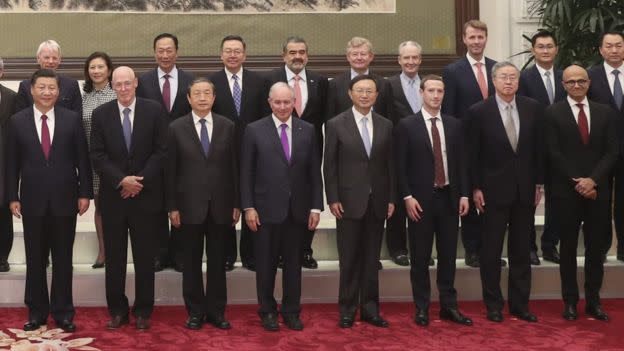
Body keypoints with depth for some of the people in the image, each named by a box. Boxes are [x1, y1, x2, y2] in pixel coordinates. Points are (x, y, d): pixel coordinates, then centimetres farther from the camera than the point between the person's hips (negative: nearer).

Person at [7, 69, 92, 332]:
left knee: (63, 259, 7)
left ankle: (63, 312, 17)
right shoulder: (17, 121, 1)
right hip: (33, 200, 1)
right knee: (35, 260, 9)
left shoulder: (72, 119, 0)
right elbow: (12, 163, 4)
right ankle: (37, 311, 20)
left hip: (64, 199, 0)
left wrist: (85, 193, -1)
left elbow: (82, 159, 2)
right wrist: (12, 197, 0)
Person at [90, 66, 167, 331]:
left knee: (144, 257, 5)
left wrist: (139, 181, -11)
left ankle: (142, 311, 16)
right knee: (114, 257, 7)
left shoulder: (154, 110, -1)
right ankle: (117, 310, 18)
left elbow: (161, 151, -3)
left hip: (145, 195, -1)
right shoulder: (100, 114, 3)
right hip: (112, 195, 1)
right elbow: (97, 156, -1)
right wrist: (122, 180, -14)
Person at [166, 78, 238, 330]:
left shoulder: (227, 126, 3)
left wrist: (237, 203, 2)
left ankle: (216, 311, 18)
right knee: (192, 262, 7)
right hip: (190, 205, -1)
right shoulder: (176, 128, 0)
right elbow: (170, 170, 0)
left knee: (217, 261, 8)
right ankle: (195, 312, 18)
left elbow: (234, 167, 4)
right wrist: (172, 207, -4)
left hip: (220, 205, 1)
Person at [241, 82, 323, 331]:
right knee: (266, 264, 8)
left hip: (297, 210, 2)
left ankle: (292, 311, 23)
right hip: (266, 209, -2)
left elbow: (314, 172, 5)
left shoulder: (307, 130, 5)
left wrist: (316, 207, 1)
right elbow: (246, 173, -2)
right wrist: (248, 207, -7)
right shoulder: (254, 130, -2)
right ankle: (267, 311, 23)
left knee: (294, 263, 10)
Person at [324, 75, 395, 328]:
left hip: (377, 202, 3)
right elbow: (329, 166, -3)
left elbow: (390, 164, 9)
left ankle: (369, 308, 17)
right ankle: (348, 310, 14)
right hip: (349, 201, -3)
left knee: (371, 259, 9)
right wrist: (333, 199, -8)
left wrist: (391, 198, 4)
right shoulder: (336, 124, -2)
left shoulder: (386, 126, 7)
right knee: (349, 259, 4)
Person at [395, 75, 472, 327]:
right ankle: (422, 308, 13)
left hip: (449, 197, 4)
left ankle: (449, 306, 18)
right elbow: (400, 166, -5)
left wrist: (464, 194, 3)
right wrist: (407, 197, -12)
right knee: (420, 257, 4)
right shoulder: (406, 125, -3)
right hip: (420, 199, -3)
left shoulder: (454, 125, 9)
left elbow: (461, 162, 10)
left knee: (448, 255, 9)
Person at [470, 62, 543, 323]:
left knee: (521, 250, 9)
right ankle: (493, 305, 16)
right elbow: (473, 154, -3)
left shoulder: (533, 108, 2)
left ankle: (520, 304, 19)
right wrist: (476, 188, -6)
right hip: (494, 190, -3)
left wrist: (539, 183, 5)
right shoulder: (479, 111, -6)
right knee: (492, 250, 5)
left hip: (525, 190, 3)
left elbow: (538, 148, 7)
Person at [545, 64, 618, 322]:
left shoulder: (606, 112, 7)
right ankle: (570, 301, 14)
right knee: (568, 248, 5)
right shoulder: (553, 113, -1)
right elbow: (553, 154, -6)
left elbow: (612, 151, 1)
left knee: (596, 248, 6)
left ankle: (593, 301, 16)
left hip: (598, 190, 2)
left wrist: (592, 180, -11)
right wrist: (576, 182, -12)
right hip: (566, 192, -2)